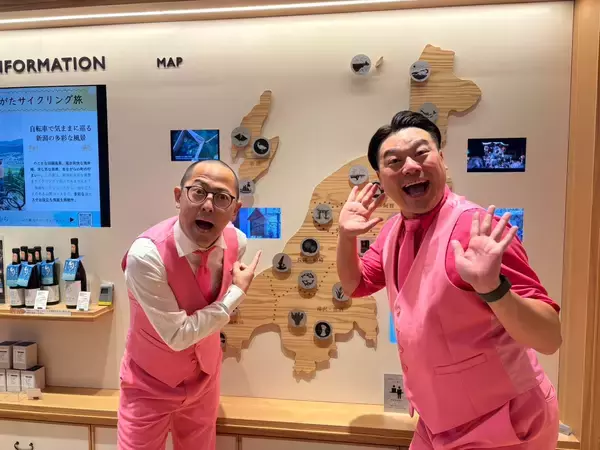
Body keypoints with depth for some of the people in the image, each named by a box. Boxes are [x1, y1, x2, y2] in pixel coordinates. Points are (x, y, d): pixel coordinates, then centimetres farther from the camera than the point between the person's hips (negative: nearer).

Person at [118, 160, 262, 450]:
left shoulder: (236, 242, -15)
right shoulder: (147, 254, -32)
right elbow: (178, 335, -27)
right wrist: (237, 293, -23)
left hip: (204, 379, 5)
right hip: (150, 385, -5)